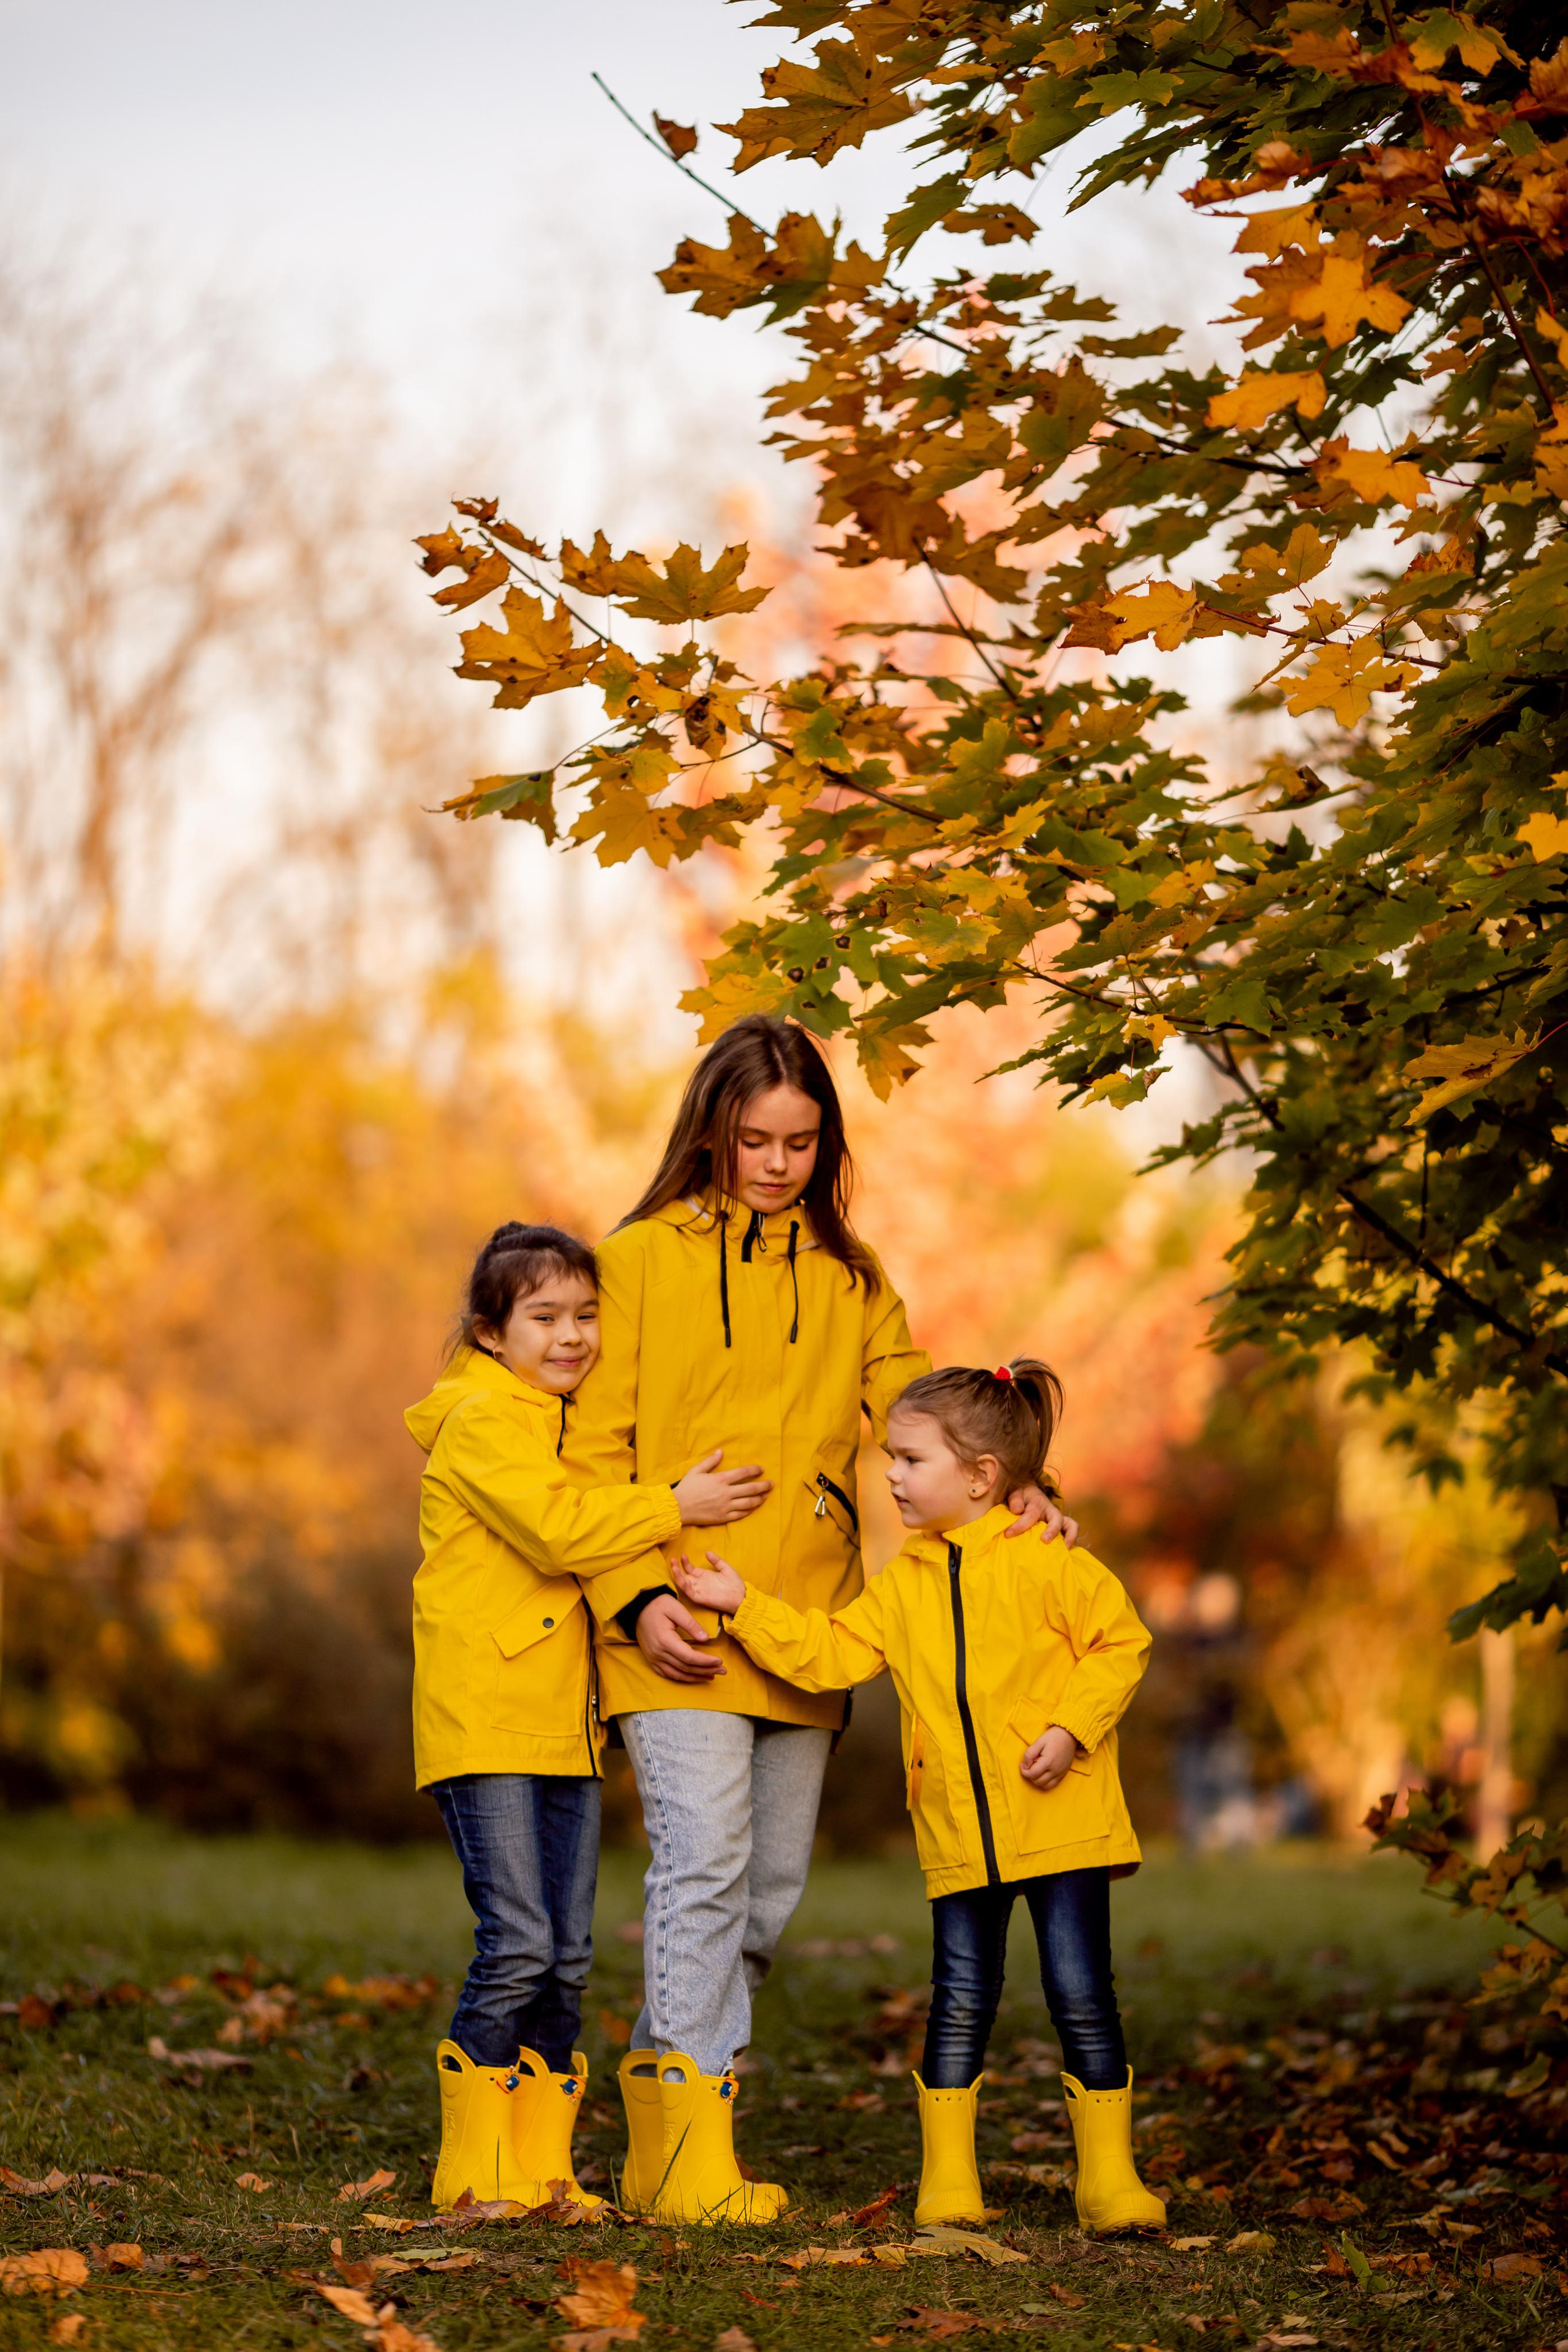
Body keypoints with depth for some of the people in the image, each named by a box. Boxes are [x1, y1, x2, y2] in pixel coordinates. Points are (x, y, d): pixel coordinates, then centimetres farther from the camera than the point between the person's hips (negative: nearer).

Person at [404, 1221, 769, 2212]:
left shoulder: (572, 1422, 20)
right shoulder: (481, 1421, -8)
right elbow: (557, 1528, -20)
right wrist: (675, 1507, -15)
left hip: (566, 1725, 8)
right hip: (485, 1720, -8)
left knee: (567, 1960, 7)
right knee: (518, 1945, -12)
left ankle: (543, 2165, 14)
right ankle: (477, 2168, -3)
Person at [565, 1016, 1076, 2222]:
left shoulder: (851, 1282, 16)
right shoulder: (641, 1261, 3)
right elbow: (595, 1452, 0)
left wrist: (1001, 1494, -9)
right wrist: (640, 1598, -11)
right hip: (682, 1630, -5)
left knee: (772, 1885, 8)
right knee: (705, 1862, -15)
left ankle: (664, 2075, 24)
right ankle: (692, 2152, -13)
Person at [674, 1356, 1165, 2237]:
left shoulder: (1047, 1564, -7)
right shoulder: (904, 1585, 9)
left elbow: (1120, 1643, -4)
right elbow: (829, 1654, 5)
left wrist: (1071, 1728, -14)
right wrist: (747, 1607, -3)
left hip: (1062, 1823, -4)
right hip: (958, 1833, 4)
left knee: (1082, 1998, -1)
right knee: (961, 2000, 6)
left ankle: (1110, 2175, 7)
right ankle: (947, 2177, 13)